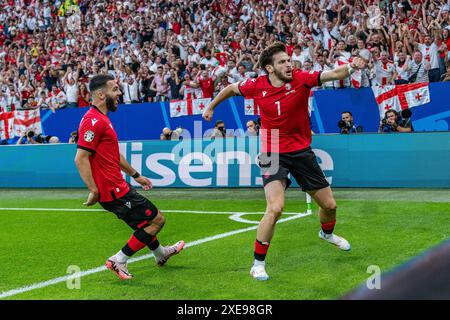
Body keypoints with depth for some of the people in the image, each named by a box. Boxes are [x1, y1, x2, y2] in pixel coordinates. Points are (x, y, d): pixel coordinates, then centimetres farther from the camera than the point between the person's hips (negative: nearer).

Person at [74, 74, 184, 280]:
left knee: (144, 222, 28)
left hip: (117, 187, 10)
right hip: (113, 190, -10)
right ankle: (119, 261, -1)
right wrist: (94, 191, -26)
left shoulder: (101, 119, 15)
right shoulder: (94, 121, -20)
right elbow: (81, 159, -26)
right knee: (156, 219, -3)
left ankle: (160, 254, 51)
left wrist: (135, 175, 30)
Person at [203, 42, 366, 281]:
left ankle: (327, 233, 50)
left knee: (329, 205, 12)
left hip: (302, 151, 2)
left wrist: (351, 67, -46)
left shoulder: (301, 79, -13)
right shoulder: (256, 86, -10)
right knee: (275, 208, -23)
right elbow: (231, 89, 11)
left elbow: (333, 74, -26)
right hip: (273, 154, -2)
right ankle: (258, 264, -7)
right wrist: (211, 106, 22)